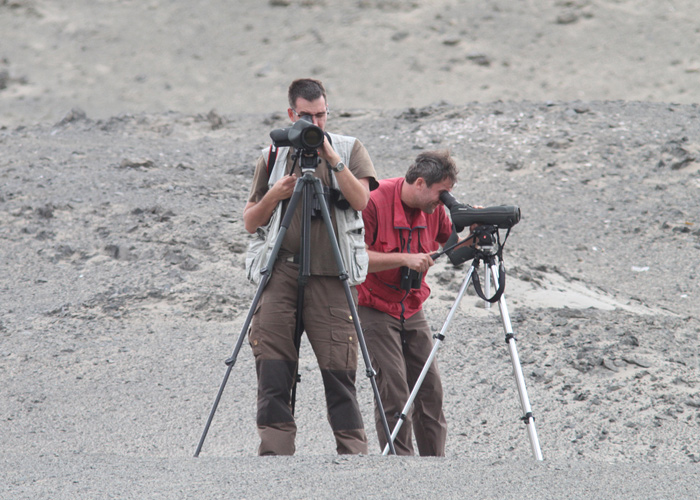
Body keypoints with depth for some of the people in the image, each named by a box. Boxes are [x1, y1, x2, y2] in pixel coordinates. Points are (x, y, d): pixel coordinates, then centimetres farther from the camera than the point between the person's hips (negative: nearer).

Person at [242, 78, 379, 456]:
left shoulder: (349, 150, 9)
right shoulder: (272, 156, 15)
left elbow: (361, 200, -7)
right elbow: (250, 222, 16)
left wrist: (331, 158, -12)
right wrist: (275, 194, -2)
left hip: (332, 273, -2)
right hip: (280, 272, 2)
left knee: (338, 368, -6)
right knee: (272, 366, -7)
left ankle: (354, 452, 1)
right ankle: (275, 450, -3)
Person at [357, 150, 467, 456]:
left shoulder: (433, 209, 1)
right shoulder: (375, 201, -19)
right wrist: (404, 259, -28)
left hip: (412, 309, 7)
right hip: (374, 308, -7)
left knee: (430, 390, 4)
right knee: (394, 395, -11)